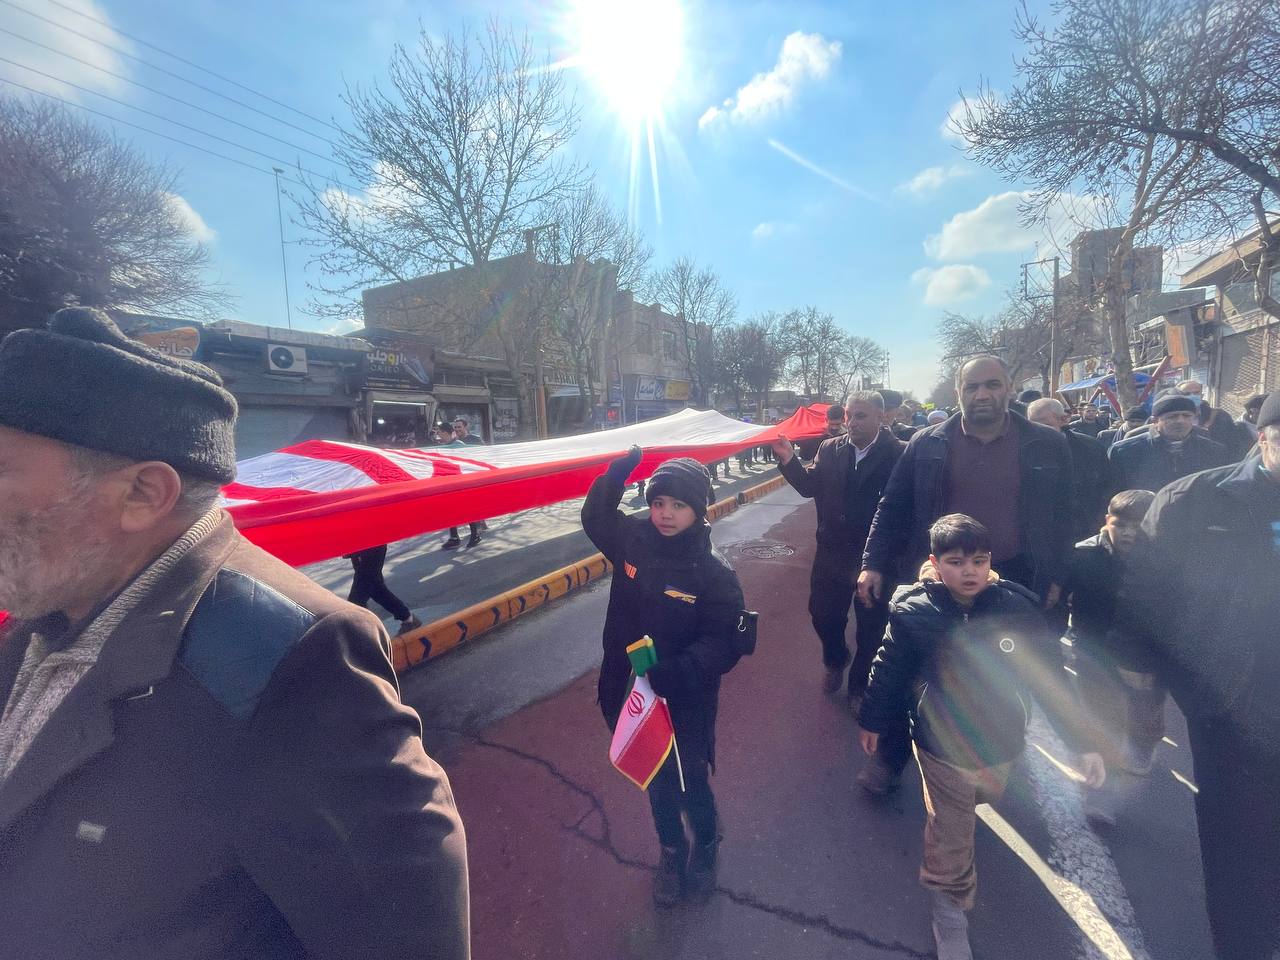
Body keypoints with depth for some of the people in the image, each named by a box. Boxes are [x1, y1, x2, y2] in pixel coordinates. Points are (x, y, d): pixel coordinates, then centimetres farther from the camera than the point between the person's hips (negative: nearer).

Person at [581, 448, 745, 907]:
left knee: (692, 784, 17)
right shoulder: (632, 539, -10)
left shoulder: (715, 573, -20)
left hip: (686, 704, -3)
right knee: (657, 781, 23)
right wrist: (616, 473, -6)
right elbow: (594, 516, 9)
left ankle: (706, 844, 50)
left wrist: (673, 672, -35)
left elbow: (724, 646, -21)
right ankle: (671, 850, 51)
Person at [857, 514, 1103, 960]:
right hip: (943, 748, -3)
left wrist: (1083, 743, -9)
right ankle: (949, 906, 35)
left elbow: (1050, 677, -9)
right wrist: (871, 720, 4)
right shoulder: (915, 614, -22)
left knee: (981, 801, 31)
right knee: (950, 834, 10)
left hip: (1002, 745, 3)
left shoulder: (1017, 608, -18)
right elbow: (889, 670, -8)